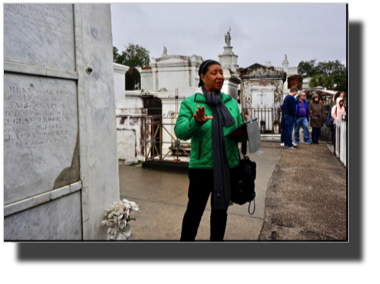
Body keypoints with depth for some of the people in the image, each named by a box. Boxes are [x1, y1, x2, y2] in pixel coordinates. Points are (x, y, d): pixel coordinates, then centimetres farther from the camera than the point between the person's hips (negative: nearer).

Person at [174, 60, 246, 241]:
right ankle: (186, 238, 30)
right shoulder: (190, 103, -4)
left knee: (220, 210, 19)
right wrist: (196, 122, -35)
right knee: (194, 210, 7)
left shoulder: (231, 102, 8)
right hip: (202, 167, -4)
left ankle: (217, 239, 39)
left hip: (229, 166, 4)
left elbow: (240, 133, 13)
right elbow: (180, 132, -17)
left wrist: (244, 134, -10)